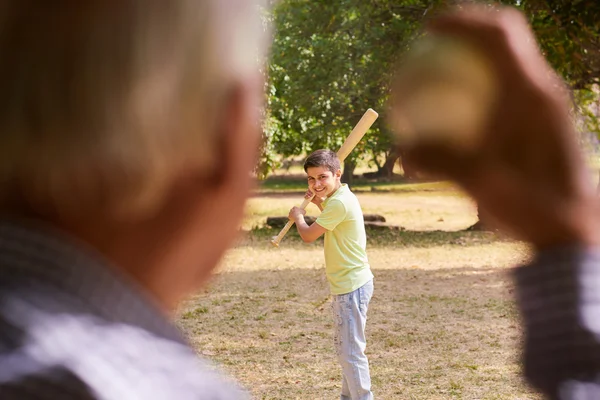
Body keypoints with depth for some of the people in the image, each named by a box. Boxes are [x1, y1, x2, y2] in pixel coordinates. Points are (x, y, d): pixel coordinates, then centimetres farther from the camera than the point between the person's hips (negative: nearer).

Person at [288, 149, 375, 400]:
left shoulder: (340, 203, -23)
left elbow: (308, 235, -15)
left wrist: (298, 217, 4)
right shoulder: (339, 197, 8)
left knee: (351, 351, -10)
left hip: (351, 287, -11)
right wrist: (319, 202, 16)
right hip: (346, 285, 11)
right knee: (344, 347, 23)